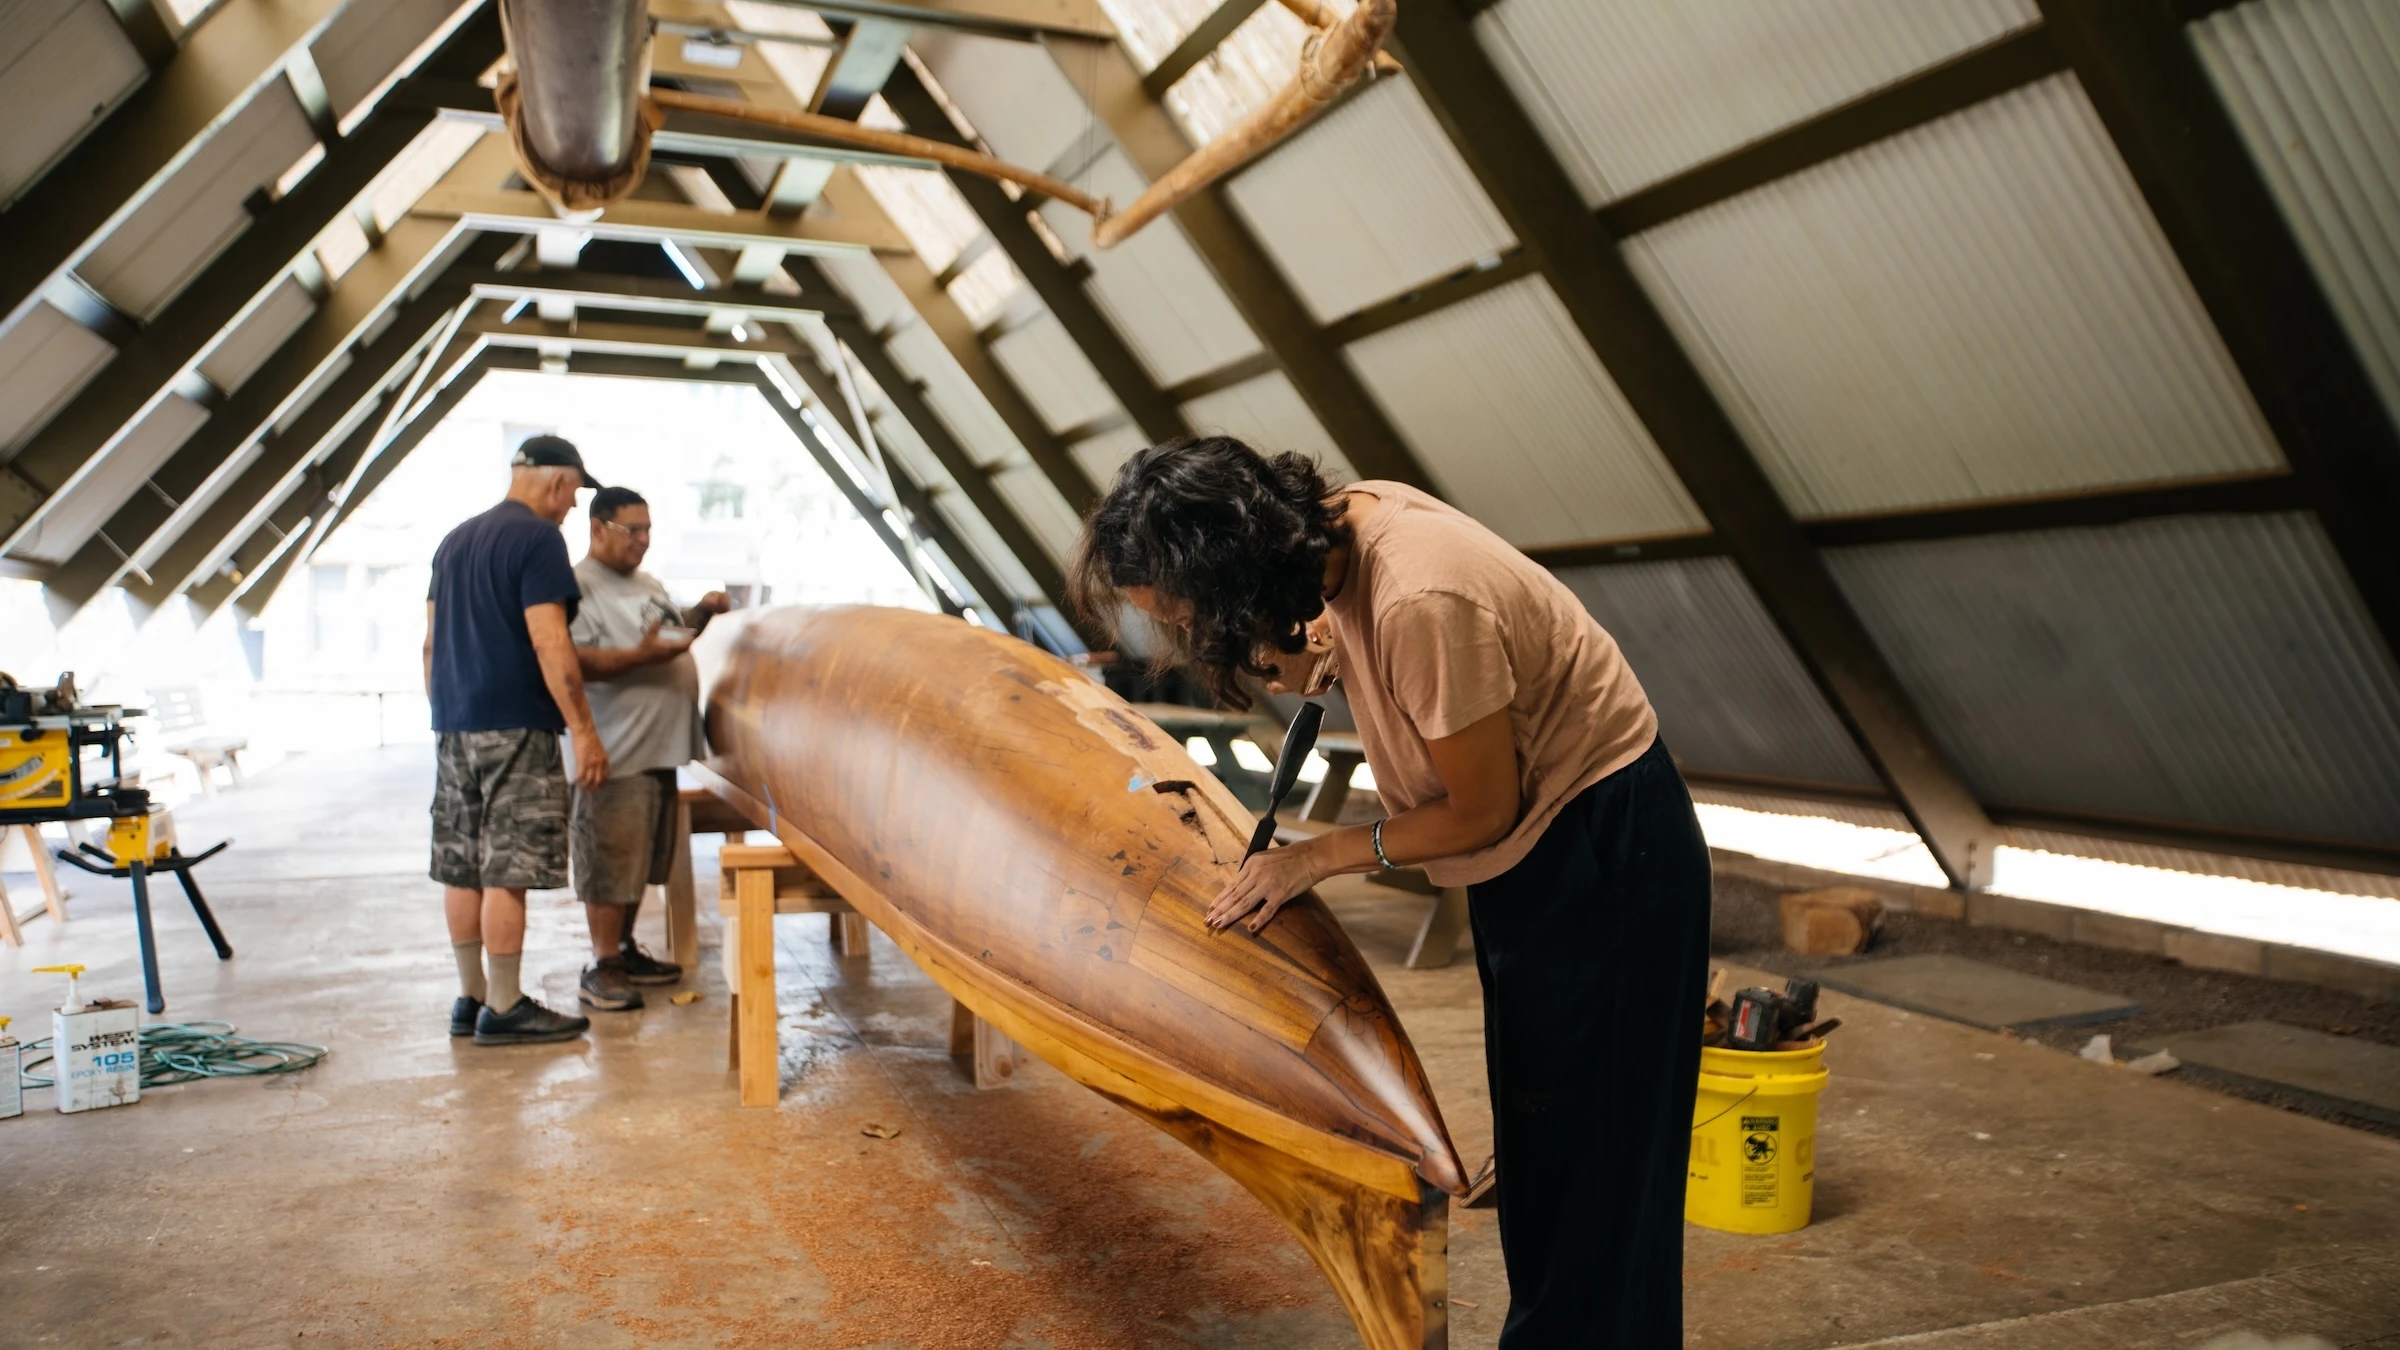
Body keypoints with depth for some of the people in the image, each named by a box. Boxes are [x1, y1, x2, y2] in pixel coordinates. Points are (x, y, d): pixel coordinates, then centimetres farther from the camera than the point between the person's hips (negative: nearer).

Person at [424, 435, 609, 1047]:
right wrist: (583, 729, -16)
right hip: (514, 727, -9)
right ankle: (504, 1009, -1)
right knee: (507, 872, -5)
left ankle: (471, 999, 18)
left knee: (462, 869, 10)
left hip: (454, 726, 9)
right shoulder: (537, 538, -9)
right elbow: (549, 642, -17)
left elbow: (432, 639, 19)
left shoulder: (455, 540, 17)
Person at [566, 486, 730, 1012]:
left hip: (660, 749, 9)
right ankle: (602, 968, 4)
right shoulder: (579, 587, -10)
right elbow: (573, 663, -21)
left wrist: (702, 612, 14)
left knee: (641, 862, 16)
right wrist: (641, 656, -29)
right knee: (610, 863, -4)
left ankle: (625, 950, 28)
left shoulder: (649, 584, 19)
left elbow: (673, 633, 32)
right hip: (616, 755, -9)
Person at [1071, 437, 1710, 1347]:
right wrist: (1320, 666, -10)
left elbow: (1483, 811, -22)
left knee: (1592, 1151, 1)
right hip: (1534, 859, 9)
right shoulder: (1340, 520, -9)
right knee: (1535, 1142, 17)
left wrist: (1325, 855, -11)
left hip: (1605, 858, -9)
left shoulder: (1423, 604, -34)